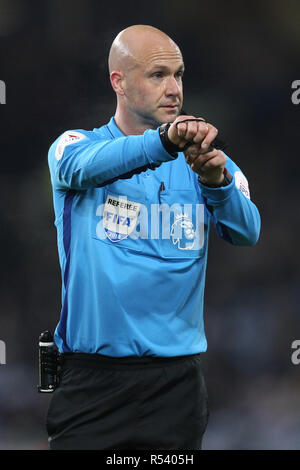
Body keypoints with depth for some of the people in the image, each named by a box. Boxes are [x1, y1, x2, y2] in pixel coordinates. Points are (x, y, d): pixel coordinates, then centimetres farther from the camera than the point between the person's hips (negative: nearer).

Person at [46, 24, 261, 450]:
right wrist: (164, 140, -41)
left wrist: (218, 181, -32)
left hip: (177, 382, 2)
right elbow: (85, 166, -23)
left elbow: (246, 232, -10)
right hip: (91, 378, -2)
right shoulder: (75, 145, 2)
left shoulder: (205, 159, 7)